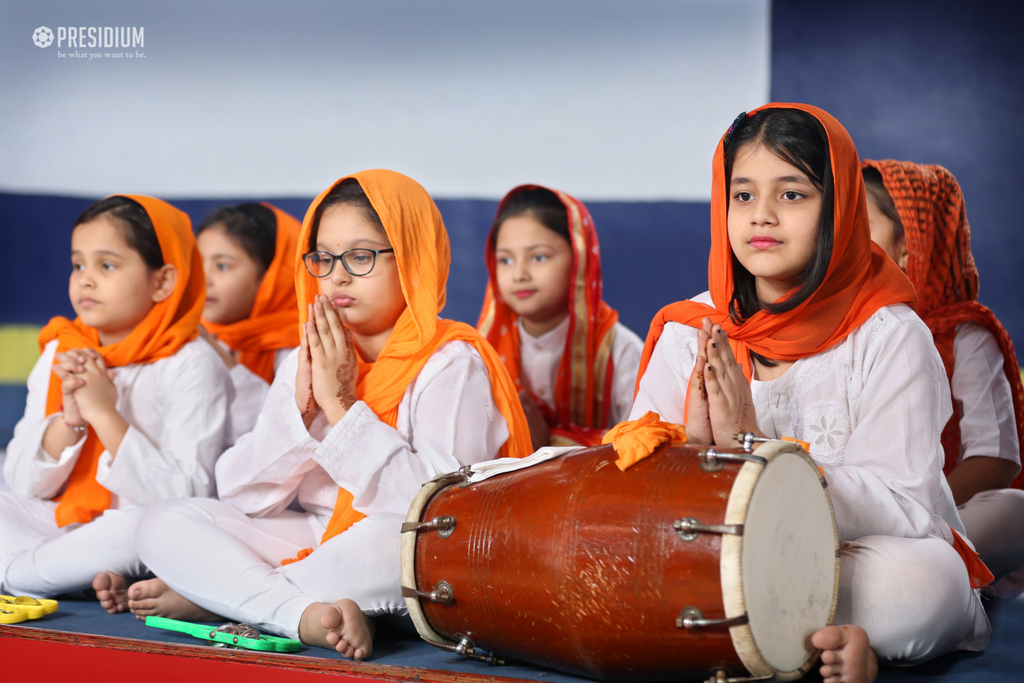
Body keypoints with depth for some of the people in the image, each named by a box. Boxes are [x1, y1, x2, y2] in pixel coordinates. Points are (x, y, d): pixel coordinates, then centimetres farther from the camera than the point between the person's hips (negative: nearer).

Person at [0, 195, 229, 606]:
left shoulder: (193, 365, -8)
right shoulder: (58, 355, 9)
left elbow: (188, 495, -18)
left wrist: (105, 415, -20)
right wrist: (70, 418, -13)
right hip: (63, 523, 5)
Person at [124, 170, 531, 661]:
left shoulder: (450, 363, -9)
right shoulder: (306, 362, 9)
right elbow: (242, 496, 3)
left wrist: (342, 405, -19)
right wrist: (301, 407, -13)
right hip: (313, 542, 6)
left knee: (389, 537, -39)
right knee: (166, 524, -7)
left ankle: (214, 597, -16)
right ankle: (304, 613, -28)